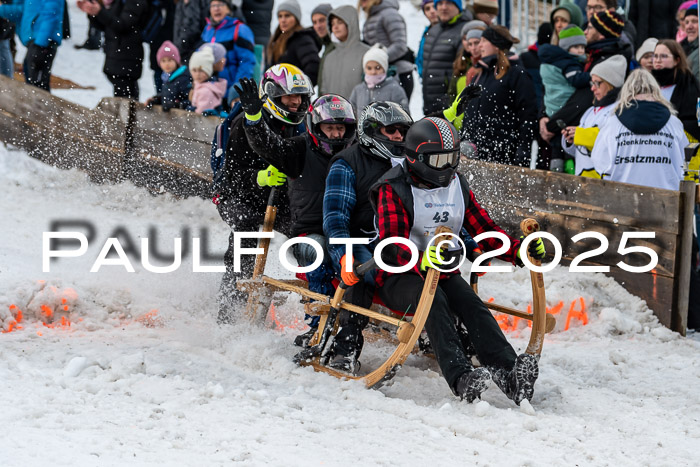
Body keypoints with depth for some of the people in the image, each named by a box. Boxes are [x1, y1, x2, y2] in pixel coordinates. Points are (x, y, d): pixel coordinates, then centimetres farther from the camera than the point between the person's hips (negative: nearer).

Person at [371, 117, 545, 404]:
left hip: (444, 274, 5)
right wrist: (422, 262, -41)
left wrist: (519, 251, -9)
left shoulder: (457, 187, 12)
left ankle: (509, 373, -45)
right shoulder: (393, 189, -7)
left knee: (471, 303, -26)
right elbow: (392, 244, -20)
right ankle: (460, 376, -53)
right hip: (399, 278, -5)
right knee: (432, 299, -36)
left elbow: (485, 231, 10)